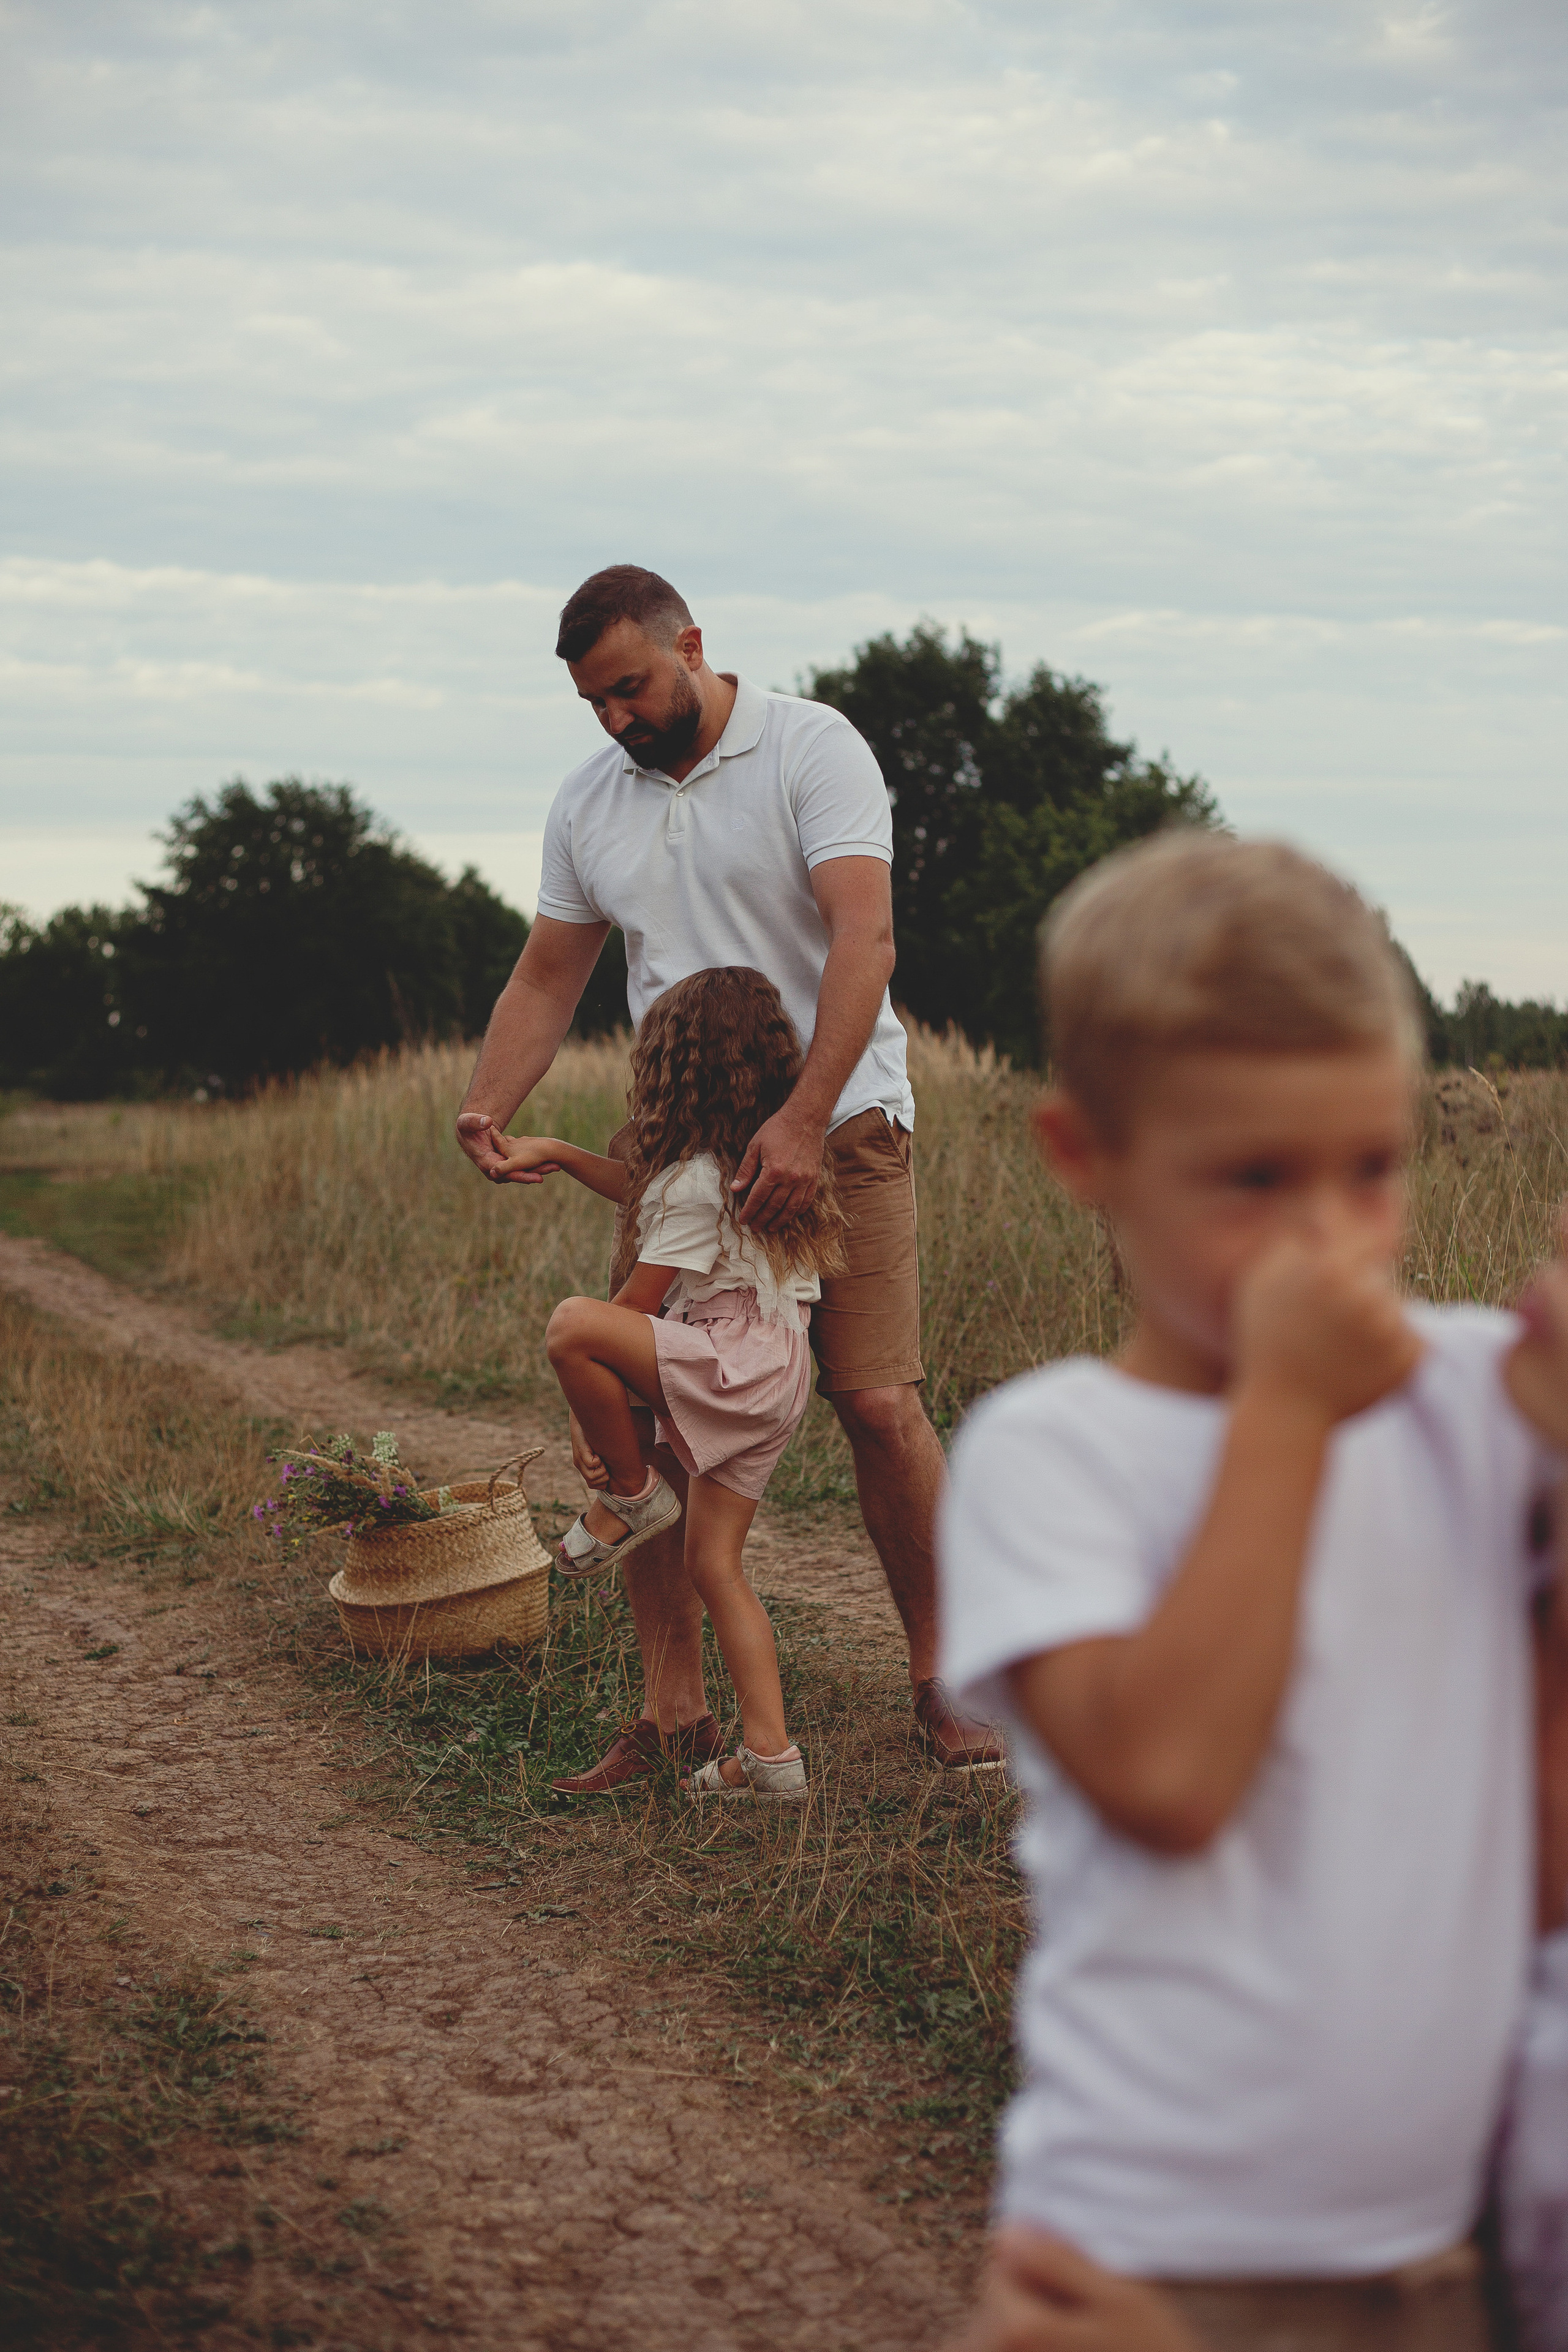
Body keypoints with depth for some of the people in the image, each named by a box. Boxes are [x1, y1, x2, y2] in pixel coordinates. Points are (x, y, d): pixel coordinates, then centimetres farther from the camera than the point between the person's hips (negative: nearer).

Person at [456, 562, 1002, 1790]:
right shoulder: (589, 804, 10)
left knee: (881, 1407, -9)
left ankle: (939, 1684, 7)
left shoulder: (812, 748, -9)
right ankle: (675, 1712, 6)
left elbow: (864, 937, -19)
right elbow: (548, 977, 15)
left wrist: (805, 1118, -29)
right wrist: (488, 1111, -4)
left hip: (834, 1125, -5)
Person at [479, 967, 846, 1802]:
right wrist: (557, 1153, 29)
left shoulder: (696, 1184, -11)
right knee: (714, 1565, 9)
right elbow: (646, 1194, 34)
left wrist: (600, 1420, -2)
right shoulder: (758, 1161, 18)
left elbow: (634, 1308, -10)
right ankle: (770, 1757, 5)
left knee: (571, 1325, -25)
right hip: (765, 1385, 10)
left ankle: (631, 1495, -6)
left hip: (737, 1363, -10)